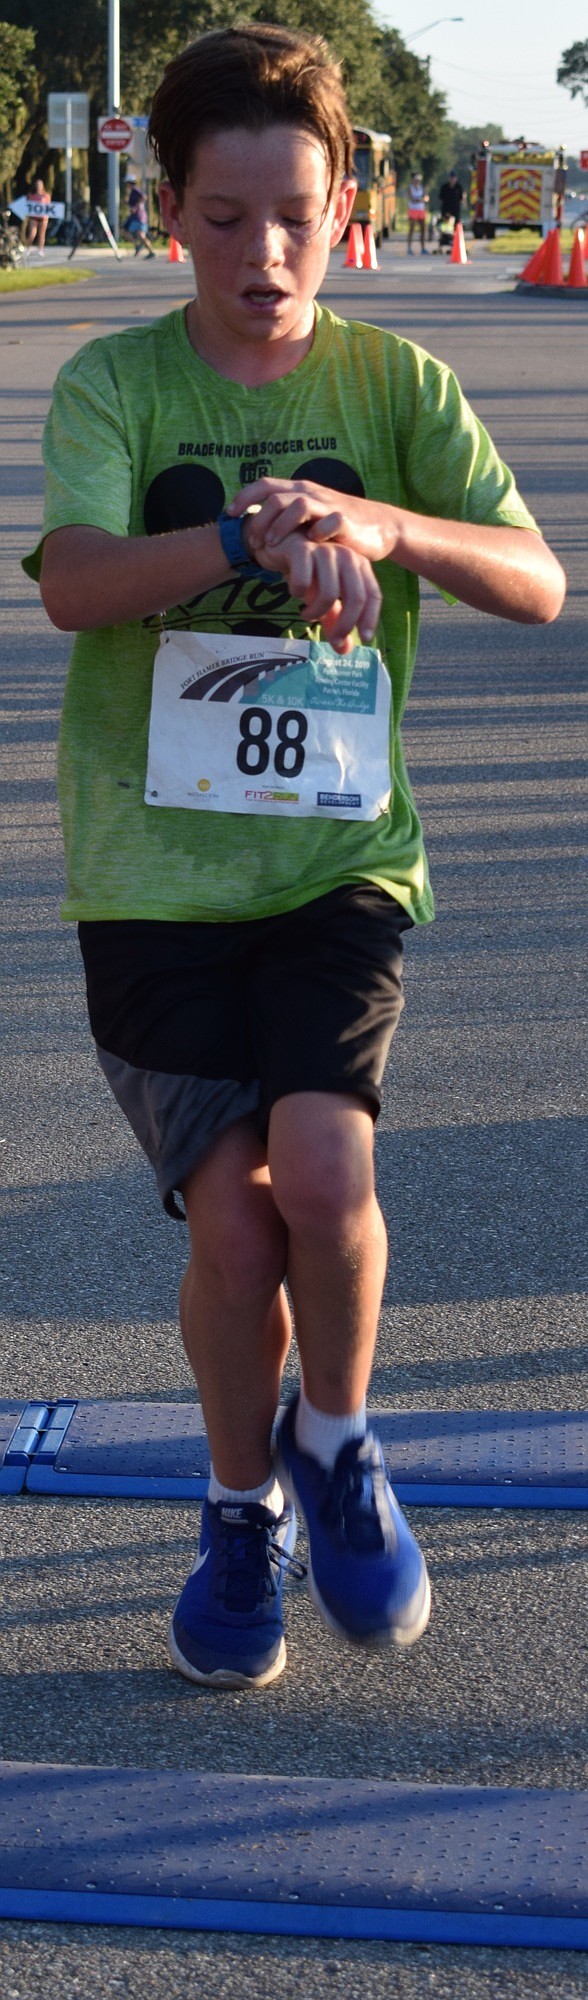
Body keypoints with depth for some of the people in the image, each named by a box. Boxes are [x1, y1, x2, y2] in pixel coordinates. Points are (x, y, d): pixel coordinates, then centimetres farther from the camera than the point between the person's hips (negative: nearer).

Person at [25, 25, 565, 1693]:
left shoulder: (394, 382, 3)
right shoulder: (115, 385, -2)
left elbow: (538, 585, -7)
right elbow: (70, 581, -20)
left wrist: (383, 523, -25)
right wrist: (253, 531, -36)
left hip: (340, 859, 1)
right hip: (155, 870, 0)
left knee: (323, 1167, -19)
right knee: (231, 1219, -6)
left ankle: (337, 1447, 11)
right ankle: (243, 1513, 22)